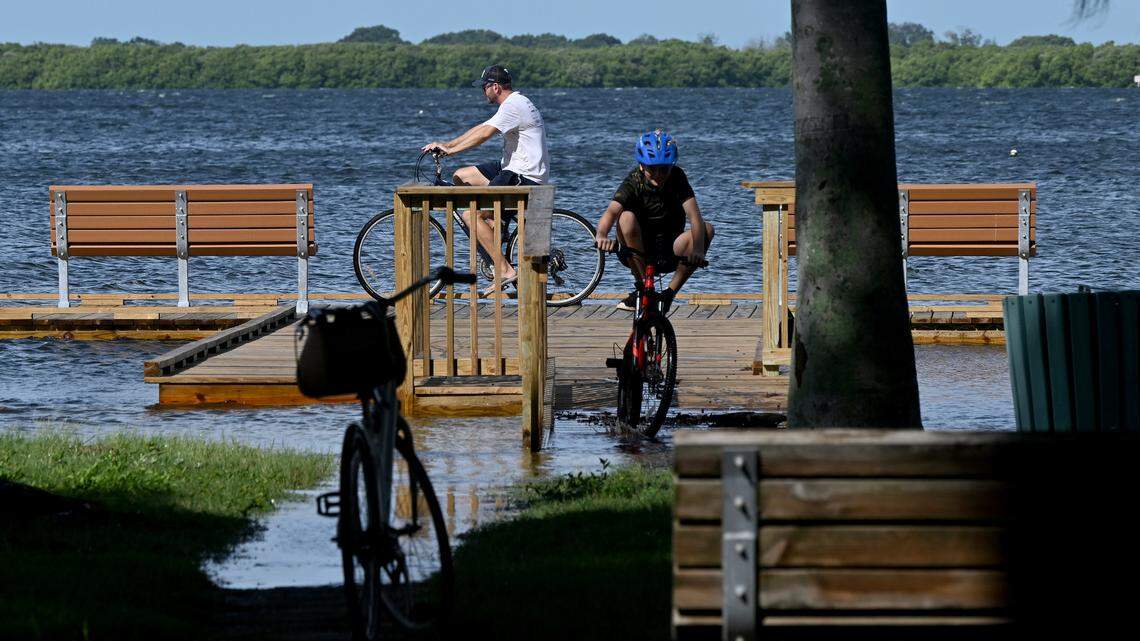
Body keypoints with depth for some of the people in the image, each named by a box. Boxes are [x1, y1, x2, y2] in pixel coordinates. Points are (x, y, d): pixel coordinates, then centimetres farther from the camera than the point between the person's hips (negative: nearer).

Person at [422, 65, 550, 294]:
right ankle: (495, 224, 8)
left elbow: (483, 134, -26)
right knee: (461, 176, 13)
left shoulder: (513, 106, -17)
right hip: (512, 169, 10)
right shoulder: (515, 103, 16)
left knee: (470, 215, -17)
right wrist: (446, 145, 13)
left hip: (525, 177, -10)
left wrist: (451, 149, -22)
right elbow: (480, 129, 18)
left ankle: (505, 271, -17)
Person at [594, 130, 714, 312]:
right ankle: (641, 287, -19)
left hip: (669, 254, 2)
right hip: (637, 253, -2)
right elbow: (611, 212, -32)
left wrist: (698, 249, -42)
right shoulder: (633, 183, -14)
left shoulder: (677, 178, -10)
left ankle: (670, 292, -15)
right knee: (626, 217, -30)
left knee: (706, 229, -23)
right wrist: (601, 235, -55)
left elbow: (695, 217, -22)